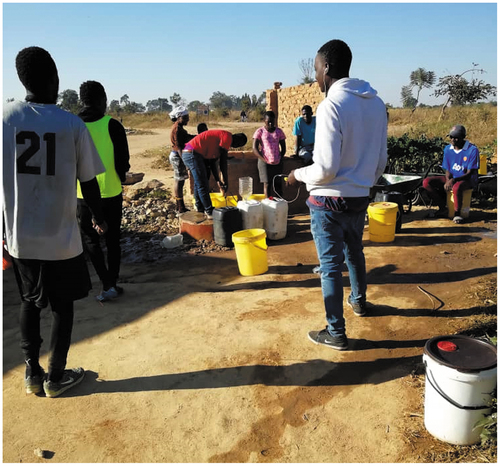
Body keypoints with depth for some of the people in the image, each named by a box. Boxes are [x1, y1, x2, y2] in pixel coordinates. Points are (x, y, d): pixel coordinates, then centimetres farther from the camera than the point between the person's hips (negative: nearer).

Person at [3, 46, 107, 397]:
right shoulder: (73, 124, -8)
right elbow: (88, 183, -3)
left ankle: (33, 373, 29)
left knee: (29, 301, 21)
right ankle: (56, 377, 25)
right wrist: (100, 218, 15)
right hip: (61, 236, -2)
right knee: (63, 305, 15)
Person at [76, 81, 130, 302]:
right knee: (112, 240, 14)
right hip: (111, 193, -1)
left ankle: (107, 285, 4)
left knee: (90, 239, 13)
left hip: (83, 194, 1)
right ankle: (112, 285, 19)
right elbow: (123, 162, -8)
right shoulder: (112, 125, -9)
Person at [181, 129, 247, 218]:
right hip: (193, 154, -11)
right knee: (202, 185, -7)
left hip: (187, 154, 11)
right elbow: (223, 161, -10)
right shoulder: (228, 136, -6)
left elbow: (213, 160, 23)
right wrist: (226, 182, -5)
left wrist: (218, 180, 22)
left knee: (199, 184, 19)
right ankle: (210, 212, -3)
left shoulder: (220, 136, 23)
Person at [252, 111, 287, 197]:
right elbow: (255, 149, -5)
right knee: (267, 184, -5)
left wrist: (280, 158, -4)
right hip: (265, 162, -3)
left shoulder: (279, 131, 8)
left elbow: (283, 148, 13)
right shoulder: (260, 131, 0)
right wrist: (265, 160, -13)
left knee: (278, 184, 5)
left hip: (277, 162, 3)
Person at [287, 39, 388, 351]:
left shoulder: (332, 105, -20)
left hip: (330, 201, -7)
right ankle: (359, 301, 48)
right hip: (360, 198, 7)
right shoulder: (376, 103, 3)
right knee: (354, 252, 26)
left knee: (331, 265, 4)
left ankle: (336, 333, 15)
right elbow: (382, 159, 10)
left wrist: (298, 175, -4)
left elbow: (326, 169, -23)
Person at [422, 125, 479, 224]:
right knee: (426, 182, -15)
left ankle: (457, 213, -19)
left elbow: (470, 173, -16)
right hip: (451, 179, 6)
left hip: (467, 180, -6)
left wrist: (454, 180, -31)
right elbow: (447, 170, 7)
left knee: (457, 187, -43)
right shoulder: (448, 149, 2)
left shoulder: (472, 150, -13)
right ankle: (442, 208, -7)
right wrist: (448, 181, -15)